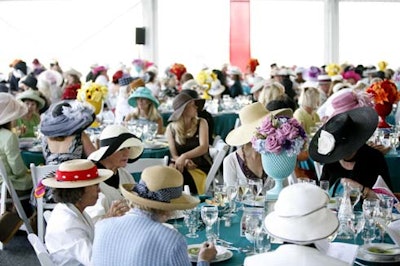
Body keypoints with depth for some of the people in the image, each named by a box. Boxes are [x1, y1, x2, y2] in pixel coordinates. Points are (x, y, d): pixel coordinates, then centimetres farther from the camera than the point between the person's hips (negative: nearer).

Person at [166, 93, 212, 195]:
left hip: (201, 167, -1)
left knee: (182, 175, -32)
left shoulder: (201, 123, 4)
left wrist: (184, 156, -25)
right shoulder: (171, 128, 6)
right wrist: (183, 161, -22)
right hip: (181, 166, 1)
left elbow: (204, 148, -10)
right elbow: (174, 154, 1)